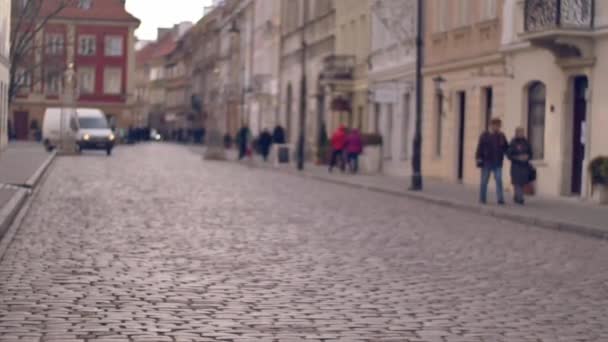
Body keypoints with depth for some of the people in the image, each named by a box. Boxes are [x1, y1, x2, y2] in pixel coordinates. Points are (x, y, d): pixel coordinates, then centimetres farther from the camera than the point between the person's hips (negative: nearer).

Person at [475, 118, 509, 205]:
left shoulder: (501, 136, 8)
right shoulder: (485, 135, -3)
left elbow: (506, 148, 14)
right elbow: (480, 148, -6)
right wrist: (479, 159, -11)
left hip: (497, 163, 3)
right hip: (486, 162, -2)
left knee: (499, 181, -6)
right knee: (484, 181, 5)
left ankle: (500, 199, -7)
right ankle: (482, 198, 14)